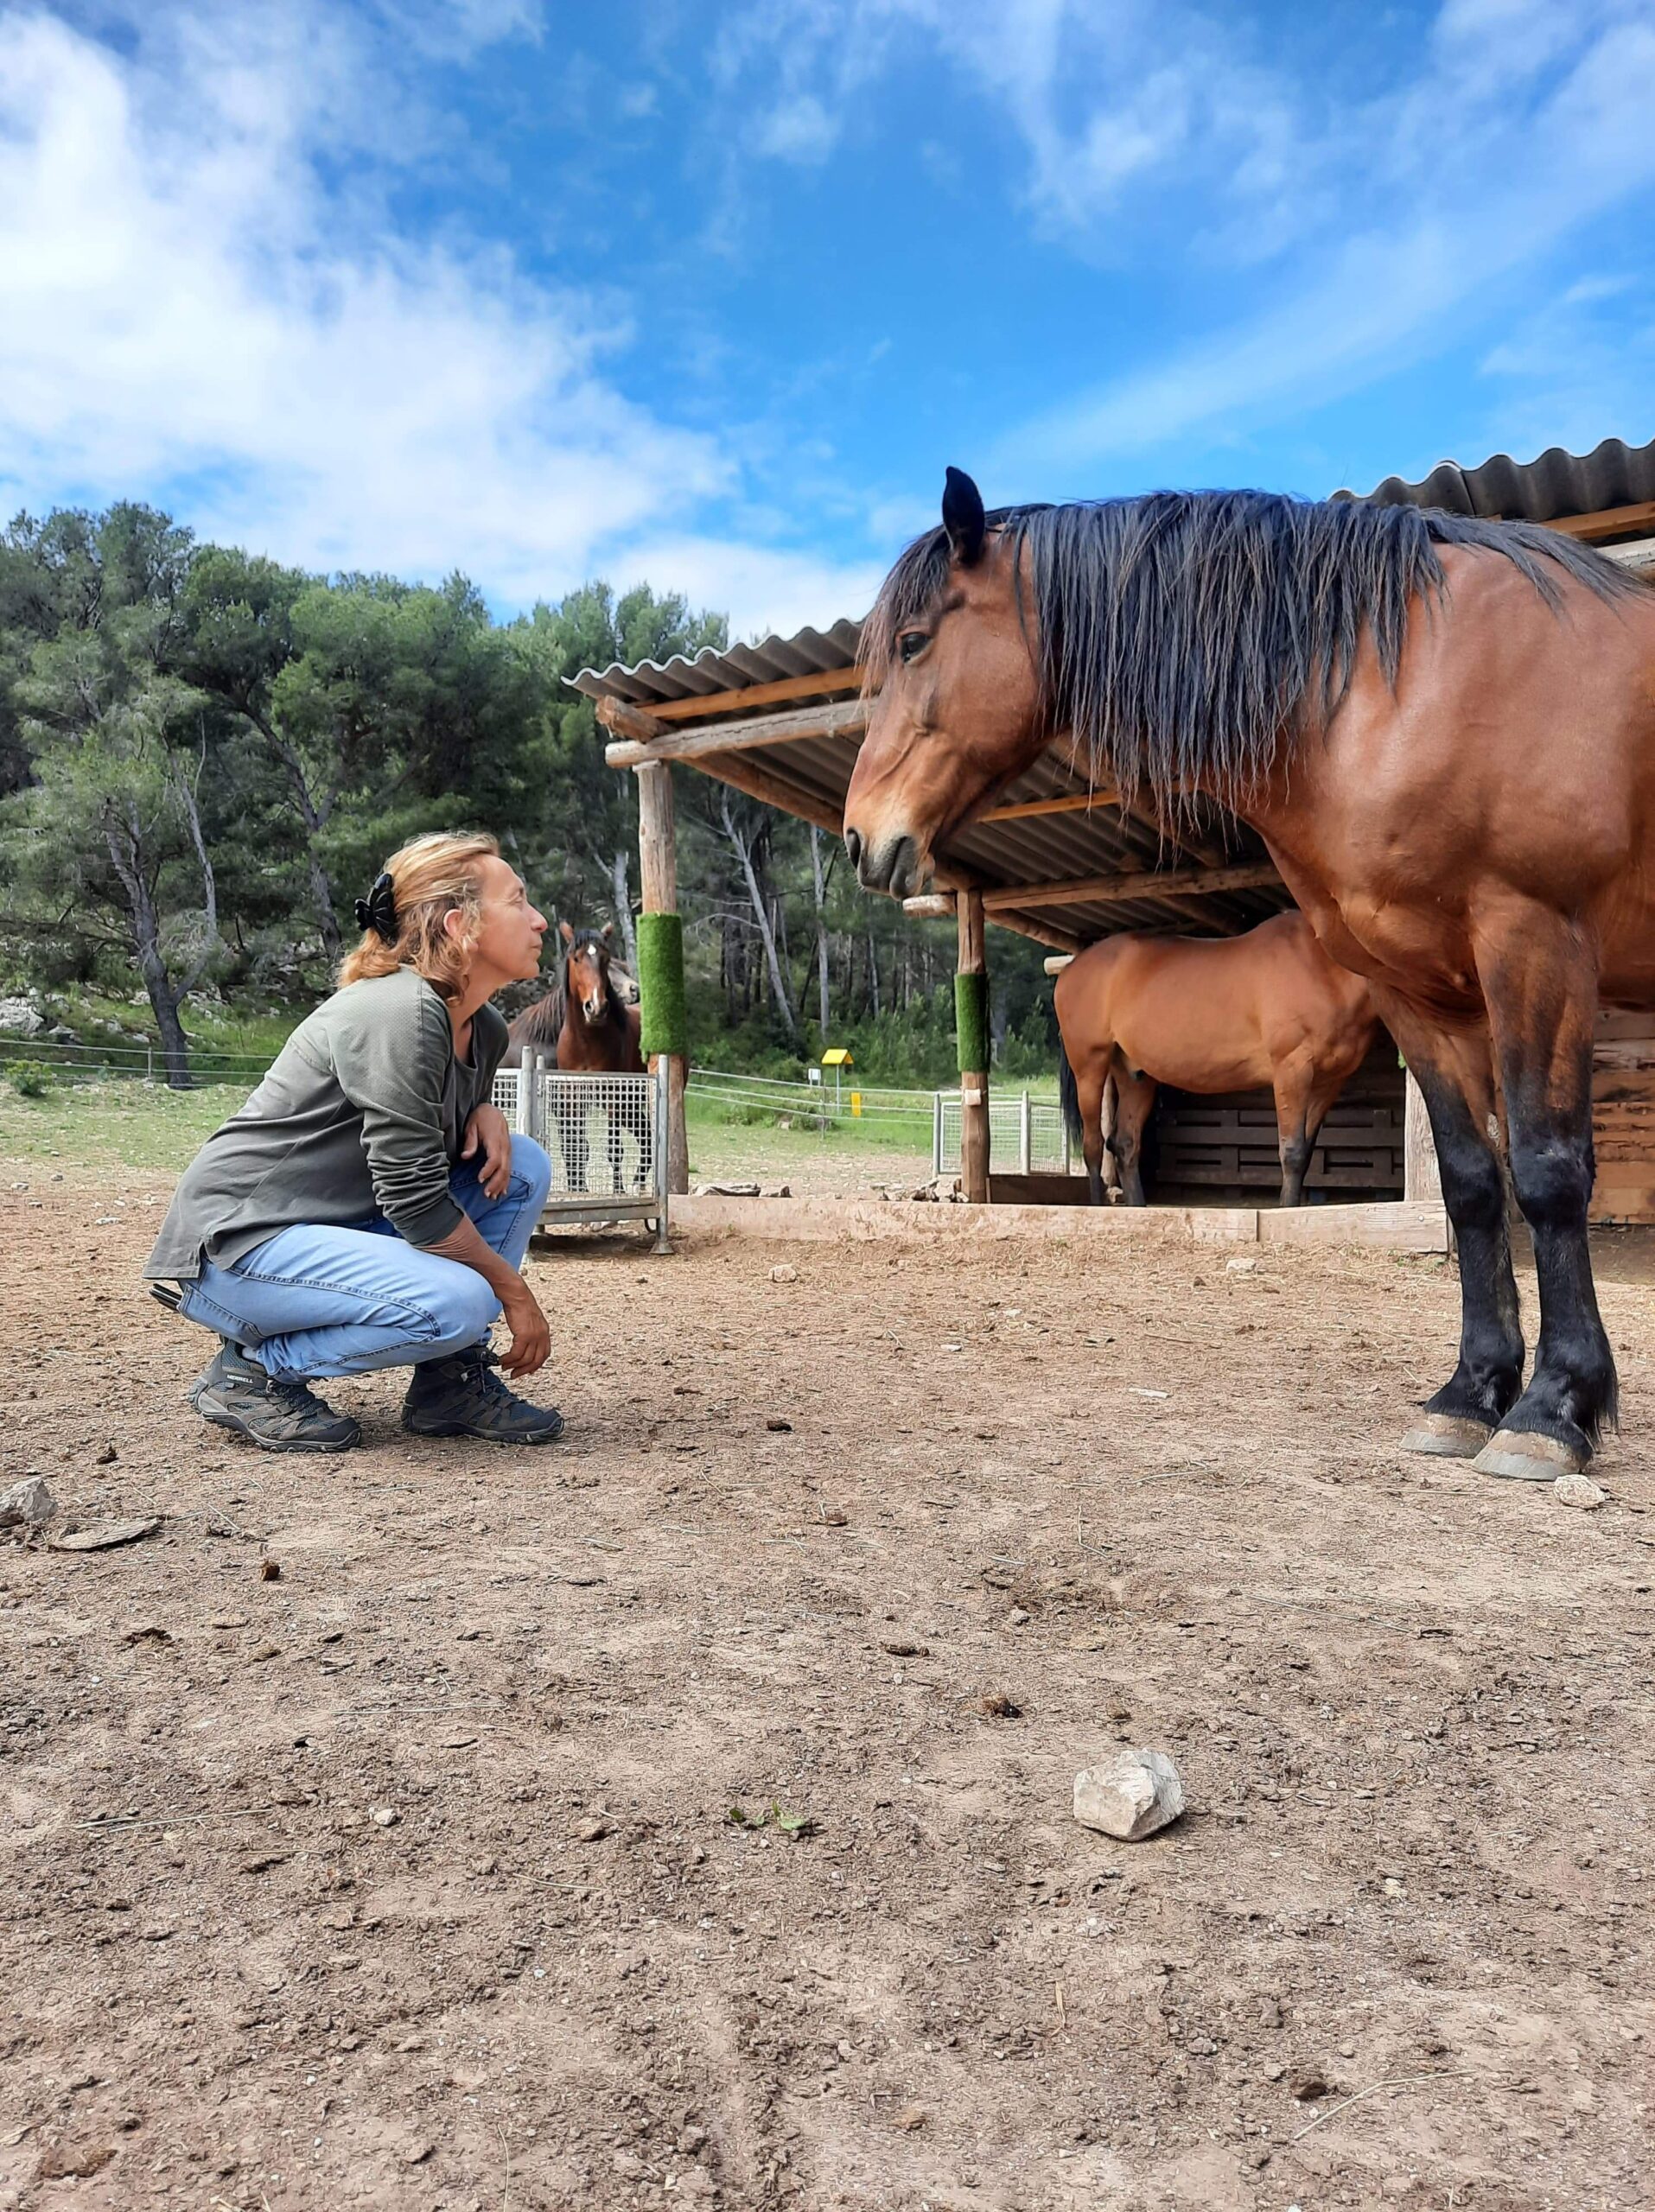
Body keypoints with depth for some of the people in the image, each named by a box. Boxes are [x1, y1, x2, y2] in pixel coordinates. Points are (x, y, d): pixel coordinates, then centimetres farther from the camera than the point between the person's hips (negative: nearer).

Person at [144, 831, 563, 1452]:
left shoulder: (485, 1028, 4)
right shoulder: (397, 1013, -23)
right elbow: (415, 1200, -25)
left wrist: (485, 1114, -2)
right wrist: (514, 1291, -14)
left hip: (338, 1226, 9)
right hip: (232, 1244, -9)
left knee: (523, 1167, 0)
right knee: (456, 1304, -29)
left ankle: (450, 1380, 3)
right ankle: (251, 1371, -6)